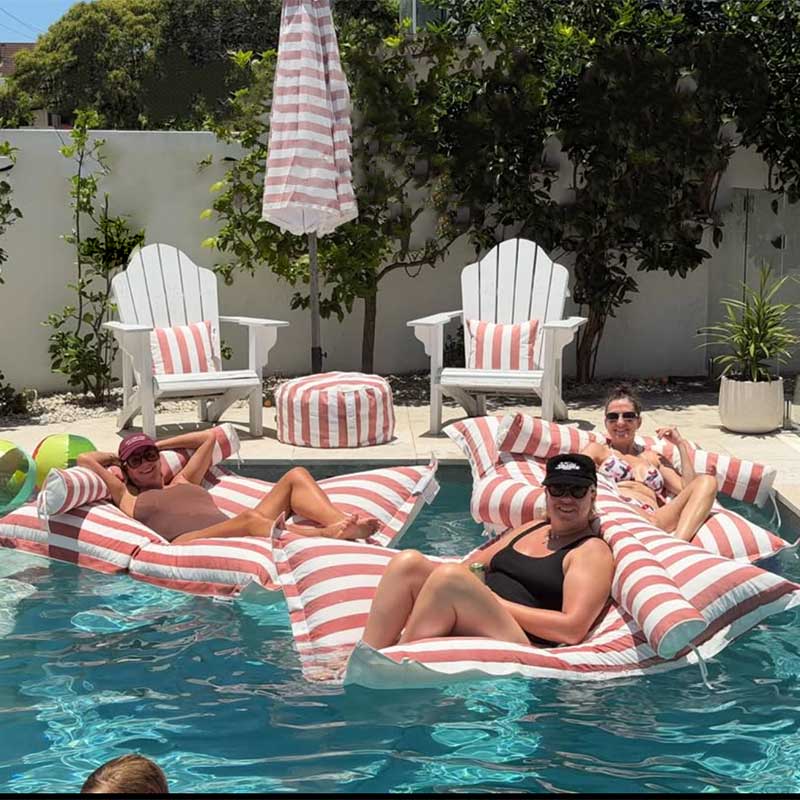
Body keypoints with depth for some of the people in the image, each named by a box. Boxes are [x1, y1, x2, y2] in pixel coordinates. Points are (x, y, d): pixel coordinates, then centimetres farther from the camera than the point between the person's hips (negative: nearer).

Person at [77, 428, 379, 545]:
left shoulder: (183, 482, 40)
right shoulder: (128, 498, 26)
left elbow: (209, 436, 50)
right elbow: (85, 459, 23)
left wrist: (159, 444, 53)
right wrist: (116, 458, 41)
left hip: (233, 538, 7)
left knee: (296, 476, -10)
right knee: (249, 517, -40)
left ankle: (342, 522, -39)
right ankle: (327, 535, -63)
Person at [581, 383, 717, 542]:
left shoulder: (653, 458, 34)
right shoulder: (598, 451, 25)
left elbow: (688, 490, 21)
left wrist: (681, 445, 23)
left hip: (653, 520, 4)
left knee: (707, 481, -18)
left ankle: (677, 544, -38)